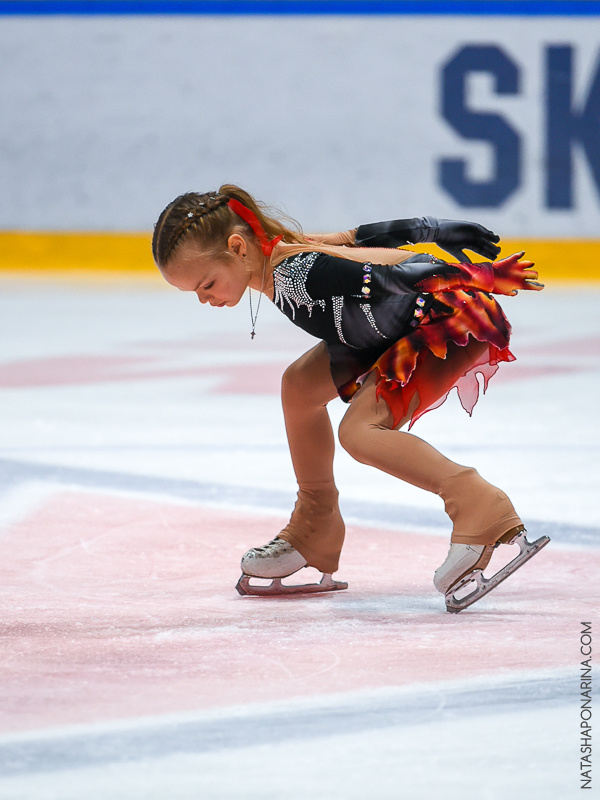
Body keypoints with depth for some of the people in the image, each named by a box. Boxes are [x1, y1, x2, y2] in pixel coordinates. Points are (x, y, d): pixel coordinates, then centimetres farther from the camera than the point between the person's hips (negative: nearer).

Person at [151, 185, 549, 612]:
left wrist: (482, 277, -25)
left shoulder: (296, 275, -31)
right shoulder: (285, 251, -2)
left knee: (359, 430, -23)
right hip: (407, 324, 11)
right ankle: (313, 535, 28)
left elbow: (392, 277, -29)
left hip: (457, 318, -11)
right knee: (301, 385, 16)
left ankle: (479, 508, -25)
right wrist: (445, 230, 15)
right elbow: (368, 236, 7)